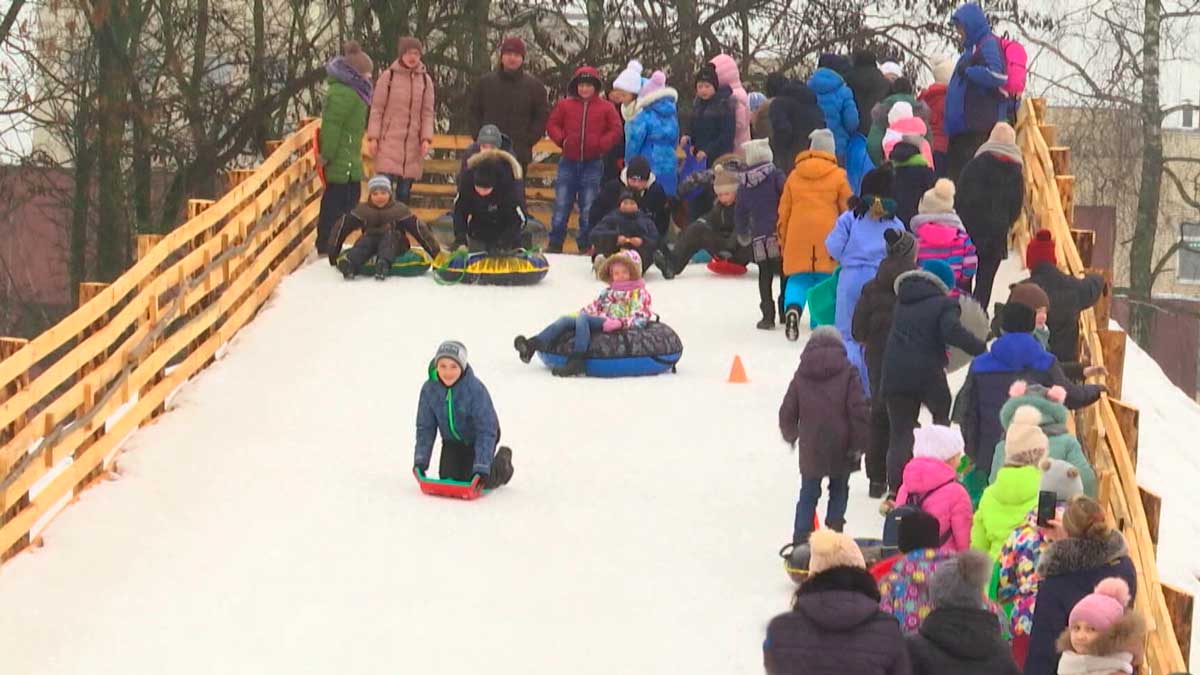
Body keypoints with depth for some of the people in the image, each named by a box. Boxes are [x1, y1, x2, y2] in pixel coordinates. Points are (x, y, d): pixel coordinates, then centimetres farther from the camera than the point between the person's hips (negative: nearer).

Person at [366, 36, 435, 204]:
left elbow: (428, 113, 8)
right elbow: (376, 109, 0)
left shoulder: (425, 80, 7)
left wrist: (426, 138, -4)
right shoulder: (388, 76, -1)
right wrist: (373, 137, -6)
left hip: (413, 143, 3)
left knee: (405, 190, 5)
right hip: (389, 141, -3)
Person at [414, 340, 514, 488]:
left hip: (477, 440, -4)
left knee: (475, 482, -9)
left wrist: (481, 468, -36)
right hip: (452, 441, 4)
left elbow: (486, 430, -32)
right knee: (447, 479, -1)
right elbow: (425, 427, -11)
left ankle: (502, 461, 23)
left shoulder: (476, 389, -35)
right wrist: (420, 461, -18)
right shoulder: (429, 389, -23)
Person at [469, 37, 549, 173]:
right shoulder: (486, 82, 6)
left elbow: (542, 116, 3)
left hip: (519, 153, -1)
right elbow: (474, 112, 12)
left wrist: (527, 141, -6)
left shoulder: (534, 85, 1)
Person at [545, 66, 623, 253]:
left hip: (592, 165, -1)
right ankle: (554, 245, 10)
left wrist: (601, 144, -12)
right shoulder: (565, 104, 3)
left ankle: (585, 246, 14)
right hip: (569, 162, 1)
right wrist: (562, 139, -9)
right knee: (561, 206, 2)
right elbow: (552, 125, 7)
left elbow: (615, 130, 1)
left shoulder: (606, 108, 1)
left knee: (588, 209, 3)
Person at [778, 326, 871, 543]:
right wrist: (859, 443, -5)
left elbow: (787, 413, 5)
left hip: (810, 447, 1)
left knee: (808, 493, 10)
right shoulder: (847, 372, -6)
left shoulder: (801, 375, 2)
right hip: (841, 447, -1)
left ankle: (801, 538, 2)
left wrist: (790, 435, 24)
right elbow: (859, 411, -12)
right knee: (839, 489, 17)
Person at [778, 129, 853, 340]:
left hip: (797, 238, 2)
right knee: (824, 281, 7)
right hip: (827, 237, -2)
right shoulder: (837, 176, 2)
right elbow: (848, 209, 5)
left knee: (798, 279, 6)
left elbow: (783, 211, 14)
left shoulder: (794, 176, 11)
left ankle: (793, 308, -22)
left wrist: (783, 241, 23)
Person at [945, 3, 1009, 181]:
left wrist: (967, 71, -11)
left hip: (979, 128, -10)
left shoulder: (988, 44, -6)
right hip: (963, 127, 10)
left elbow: (995, 75, -21)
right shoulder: (973, 48, 21)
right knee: (956, 177, 9)